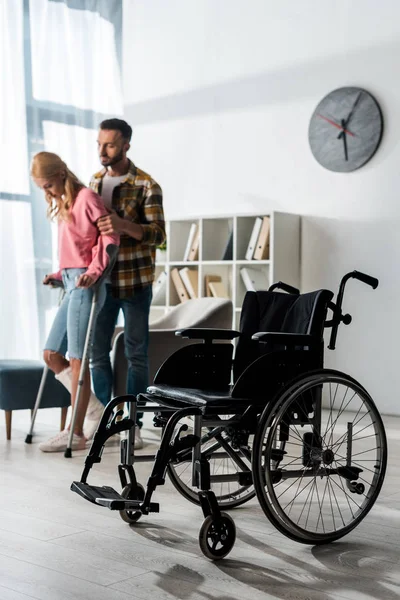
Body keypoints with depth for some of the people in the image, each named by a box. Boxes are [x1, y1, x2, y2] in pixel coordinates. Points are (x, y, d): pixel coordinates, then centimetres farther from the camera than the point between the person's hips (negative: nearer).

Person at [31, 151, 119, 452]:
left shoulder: (86, 197, -6)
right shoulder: (64, 205, 19)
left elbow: (110, 235, -13)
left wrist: (94, 270, -20)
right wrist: (60, 274, 11)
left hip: (85, 285, -9)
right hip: (71, 284, 9)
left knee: (77, 360, -7)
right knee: (51, 355, 8)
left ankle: (77, 433, 0)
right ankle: (98, 412, 14)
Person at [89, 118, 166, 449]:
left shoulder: (146, 186, -8)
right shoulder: (94, 182, 10)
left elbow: (158, 235, -16)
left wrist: (123, 225, -32)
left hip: (135, 281, -5)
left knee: (136, 354, 2)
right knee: (98, 352, 6)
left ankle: (133, 423, 12)